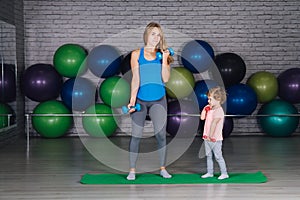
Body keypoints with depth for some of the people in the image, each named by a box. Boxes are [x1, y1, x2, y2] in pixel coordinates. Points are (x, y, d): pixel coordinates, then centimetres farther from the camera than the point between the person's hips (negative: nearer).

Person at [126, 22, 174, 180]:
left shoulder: (162, 54, 6)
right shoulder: (136, 54, 3)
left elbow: (165, 79, -2)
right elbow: (135, 79, -2)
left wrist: (164, 60, -10)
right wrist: (132, 100, -8)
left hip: (159, 100, 1)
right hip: (140, 100, -1)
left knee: (161, 134, 2)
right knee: (136, 135, 1)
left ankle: (163, 169, 15)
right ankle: (132, 170, 10)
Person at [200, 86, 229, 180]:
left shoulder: (218, 111, -18)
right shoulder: (210, 109, 11)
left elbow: (213, 124, -22)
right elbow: (202, 118, 18)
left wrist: (210, 136, -24)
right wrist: (205, 109, 6)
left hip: (215, 139, -9)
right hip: (207, 138, 9)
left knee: (218, 156, -2)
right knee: (208, 156, 13)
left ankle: (224, 173, 7)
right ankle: (210, 172, 22)